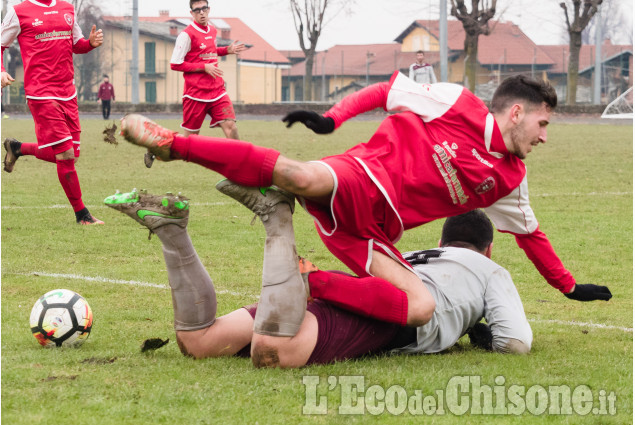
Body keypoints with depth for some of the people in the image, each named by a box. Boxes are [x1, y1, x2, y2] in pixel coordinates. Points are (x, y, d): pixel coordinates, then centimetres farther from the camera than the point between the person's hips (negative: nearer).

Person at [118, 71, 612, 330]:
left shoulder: (509, 179, 20)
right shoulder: (456, 103, 2)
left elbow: (530, 233, 33)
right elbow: (384, 91, 5)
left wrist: (570, 287, 36)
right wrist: (332, 117, -10)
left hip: (371, 233, 6)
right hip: (356, 185, -6)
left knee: (421, 307, -20)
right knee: (305, 178, -39)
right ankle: (171, 142, -28)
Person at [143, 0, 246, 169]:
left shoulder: (212, 30, 12)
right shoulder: (187, 34, -11)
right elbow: (175, 64, -12)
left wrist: (226, 50, 11)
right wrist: (205, 67, -16)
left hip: (217, 90, 6)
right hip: (195, 94, -6)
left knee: (230, 126, -10)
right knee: (190, 136, 2)